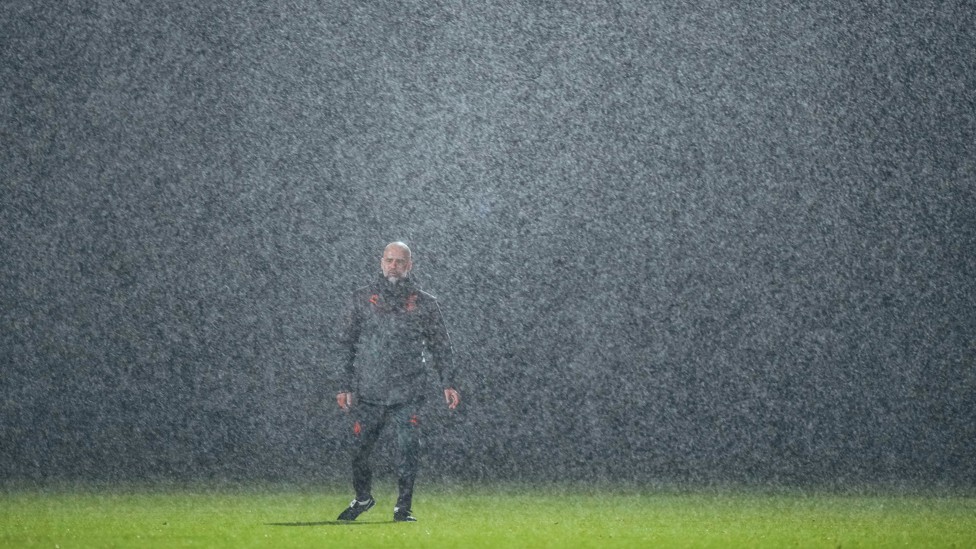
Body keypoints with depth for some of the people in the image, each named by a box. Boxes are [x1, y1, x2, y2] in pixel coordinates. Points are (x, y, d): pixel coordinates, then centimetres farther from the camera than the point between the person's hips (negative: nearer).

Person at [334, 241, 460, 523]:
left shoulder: (424, 303, 6)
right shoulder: (362, 299, 6)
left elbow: (441, 346, 11)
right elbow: (346, 344, 9)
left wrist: (447, 383, 1)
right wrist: (346, 386, 2)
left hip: (407, 394, -1)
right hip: (367, 393, 1)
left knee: (408, 449, -10)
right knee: (360, 449, 5)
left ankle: (403, 507, 2)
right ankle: (362, 498, 29)